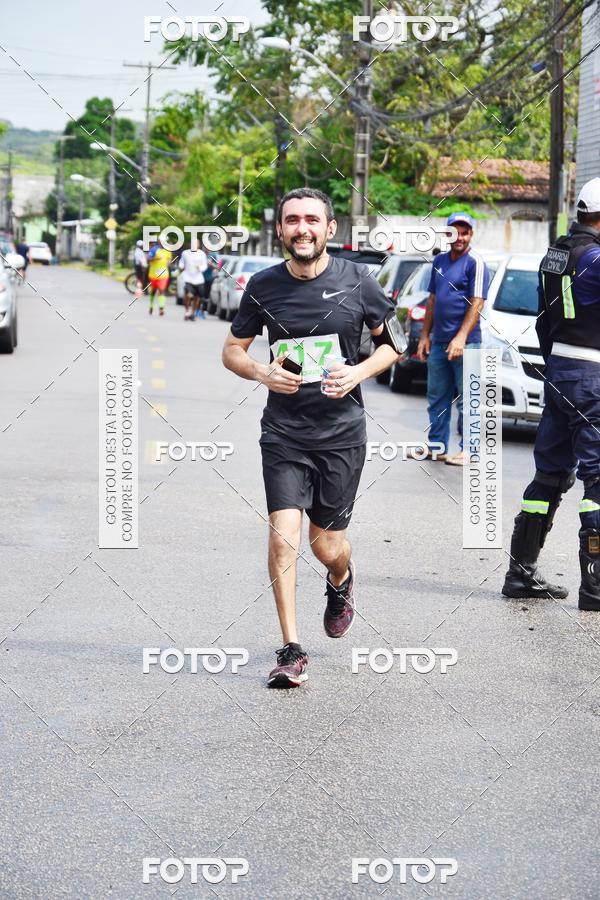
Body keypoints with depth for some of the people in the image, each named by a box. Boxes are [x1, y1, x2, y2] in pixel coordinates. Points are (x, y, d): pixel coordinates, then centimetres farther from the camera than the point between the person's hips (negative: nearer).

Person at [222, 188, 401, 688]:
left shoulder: (356, 281, -2)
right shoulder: (264, 286, 0)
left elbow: (394, 342, 9)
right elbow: (232, 350, 10)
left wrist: (358, 373, -10)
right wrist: (262, 373, -12)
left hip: (342, 433, 0)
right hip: (283, 433, 0)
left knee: (327, 544, 7)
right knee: (284, 537, -13)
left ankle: (342, 580, 45)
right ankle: (292, 651, -3)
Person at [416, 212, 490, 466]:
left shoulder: (475, 262, -7)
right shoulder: (440, 261, 15)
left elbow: (477, 304, -13)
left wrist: (461, 338, -20)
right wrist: (425, 335, 15)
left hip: (465, 343, -7)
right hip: (438, 341, 7)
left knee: (466, 400, -3)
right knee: (437, 397, 12)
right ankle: (437, 446, 21)